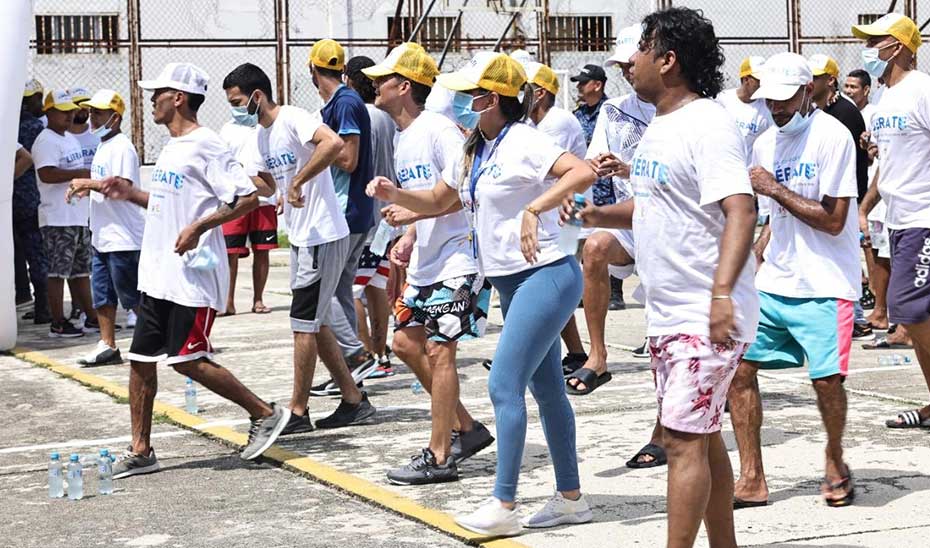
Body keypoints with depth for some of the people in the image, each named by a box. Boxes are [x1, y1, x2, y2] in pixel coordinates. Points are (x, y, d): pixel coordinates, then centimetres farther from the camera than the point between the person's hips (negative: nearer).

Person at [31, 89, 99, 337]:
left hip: (79, 216, 9)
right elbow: (47, 174, -25)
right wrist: (80, 173, -21)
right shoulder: (46, 141, -12)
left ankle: (91, 317, 21)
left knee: (81, 270, 14)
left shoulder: (71, 139, 18)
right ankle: (58, 323, -1)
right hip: (58, 219, -9)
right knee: (58, 272, -5)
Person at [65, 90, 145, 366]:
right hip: (102, 237, 10)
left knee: (132, 296, -2)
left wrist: (88, 183, -21)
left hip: (123, 238, -10)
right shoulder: (103, 146, 16)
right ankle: (107, 346, 17)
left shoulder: (121, 146, -15)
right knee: (102, 293, 11)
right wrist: (87, 187, 11)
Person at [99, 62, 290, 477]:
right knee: (141, 359, 8)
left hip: (193, 276, -10)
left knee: (187, 361, -9)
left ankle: (265, 414, 5)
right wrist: (131, 193, 14)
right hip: (157, 274, 10)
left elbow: (248, 197, -19)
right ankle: (140, 451, 15)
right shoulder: (171, 148, 17)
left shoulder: (205, 146, -13)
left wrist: (199, 227, -25)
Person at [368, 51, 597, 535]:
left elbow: (583, 173, -28)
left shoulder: (522, 141, -15)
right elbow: (438, 201, 21)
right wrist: (394, 194, 4)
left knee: (503, 386, -10)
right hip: (512, 283, 10)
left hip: (544, 276, -10)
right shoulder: (474, 151, 12)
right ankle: (570, 498, 22)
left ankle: (503, 507, -5)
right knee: (547, 389, 14)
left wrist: (533, 209, -33)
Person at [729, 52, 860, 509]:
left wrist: (775, 189, -15)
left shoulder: (832, 137, -12)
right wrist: (753, 266, 15)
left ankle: (835, 462, 18)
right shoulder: (766, 142, 10)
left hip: (824, 286, -6)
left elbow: (833, 221, -17)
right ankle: (752, 480, 5)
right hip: (774, 282, 7)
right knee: (738, 366, -3)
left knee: (826, 378, -12)